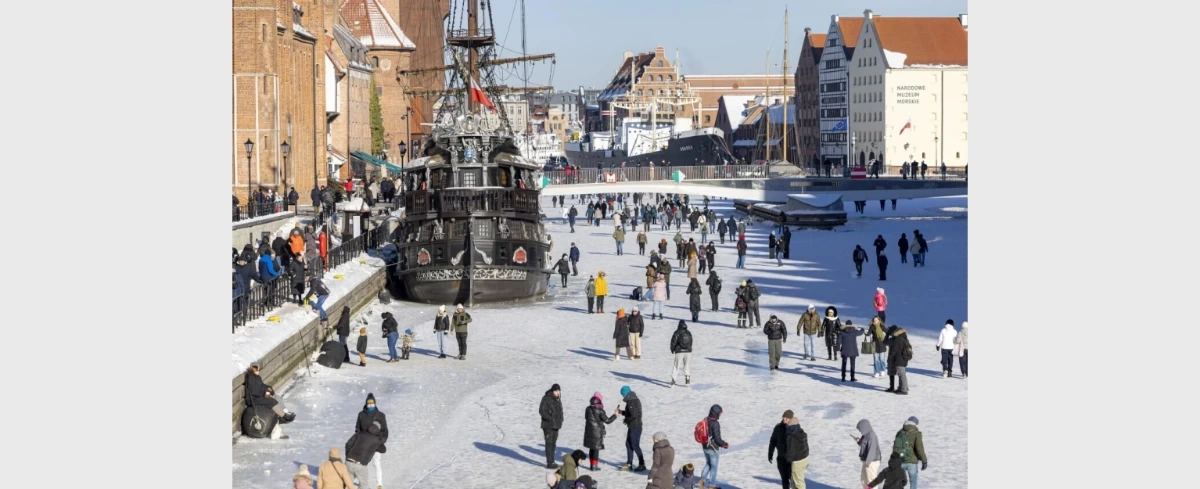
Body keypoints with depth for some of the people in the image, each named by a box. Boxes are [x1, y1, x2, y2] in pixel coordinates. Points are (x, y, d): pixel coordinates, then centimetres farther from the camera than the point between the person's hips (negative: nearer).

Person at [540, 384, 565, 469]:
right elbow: (541, 411, -16)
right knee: (549, 443, -9)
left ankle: (551, 462, 18)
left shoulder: (558, 399, 11)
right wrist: (551, 419, -21)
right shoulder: (546, 398, -13)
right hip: (548, 425, -8)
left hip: (556, 425, 8)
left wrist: (561, 419, 5)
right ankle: (549, 463, -9)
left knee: (553, 443, 12)